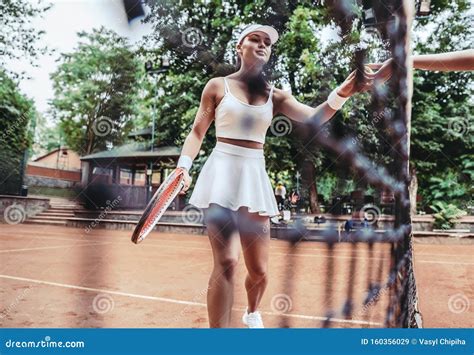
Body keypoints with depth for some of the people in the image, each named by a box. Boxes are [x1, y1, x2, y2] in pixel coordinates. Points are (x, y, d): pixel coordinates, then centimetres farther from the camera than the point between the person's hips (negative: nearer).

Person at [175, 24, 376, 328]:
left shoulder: (275, 96, 11)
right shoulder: (218, 86, 6)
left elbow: (313, 117, -3)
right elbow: (197, 132, 6)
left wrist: (344, 92, -21)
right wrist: (184, 167, -11)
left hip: (254, 177, 3)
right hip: (222, 173, -3)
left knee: (259, 271, 7)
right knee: (227, 262, -17)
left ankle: (252, 313, 39)